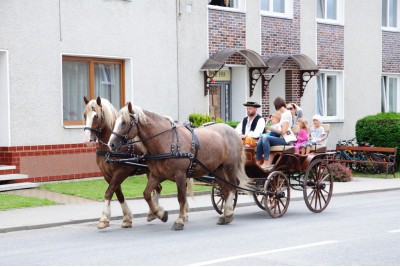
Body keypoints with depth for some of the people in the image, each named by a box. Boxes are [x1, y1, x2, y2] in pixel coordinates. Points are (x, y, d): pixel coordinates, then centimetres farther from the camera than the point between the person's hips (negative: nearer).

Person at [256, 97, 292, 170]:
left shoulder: (286, 114, -11)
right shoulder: (283, 114, 19)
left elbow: (283, 131, -17)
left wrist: (273, 128, -6)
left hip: (285, 140, -10)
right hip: (281, 138, 10)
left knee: (265, 138, -26)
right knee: (262, 138, -4)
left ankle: (266, 163, -26)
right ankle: (257, 162, -9)